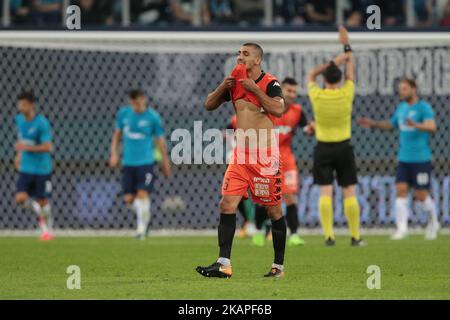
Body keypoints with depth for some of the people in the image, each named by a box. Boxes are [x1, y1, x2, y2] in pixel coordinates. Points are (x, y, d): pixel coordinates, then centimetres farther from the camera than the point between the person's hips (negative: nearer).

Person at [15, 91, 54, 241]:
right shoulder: (19, 119, 2)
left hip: (42, 168, -5)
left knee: (42, 201, 4)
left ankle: (47, 229, 27)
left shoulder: (42, 123, -19)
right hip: (26, 168, 5)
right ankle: (39, 212, 21)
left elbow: (48, 147, -23)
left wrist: (26, 148, -29)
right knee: (21, 199, -10)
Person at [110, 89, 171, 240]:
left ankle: (142, 227, -3)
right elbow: (117, 134, 15)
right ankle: (144, 216, 30)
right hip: (128, 163, 4)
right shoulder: (123, 113, 3)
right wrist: (114, 154, 6)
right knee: (129, 199, 2)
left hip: (145, 162, -4)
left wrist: (165, 162, 5)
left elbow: (160, 140, 1)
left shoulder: (152, 117, -7)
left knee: (143, 194, -14)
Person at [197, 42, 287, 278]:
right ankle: (223, 264, -8)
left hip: (265, 155, -6)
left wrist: (254, 89, -20)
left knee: (274, 210, 2)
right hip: (241, 154, 6)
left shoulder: (270, 83, -8)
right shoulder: (234, 82, 11)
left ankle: (278, 265, 12)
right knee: (227, 205, -6)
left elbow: (278, 110, -25)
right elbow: (209, 105, 14)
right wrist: (223, 87, -3)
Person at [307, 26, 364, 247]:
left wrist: (334, 61, 10)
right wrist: (346, 46, 19)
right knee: (349, 193, 3)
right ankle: (355, 236, 2)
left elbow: (311, 75, 12)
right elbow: (351, 74, 11)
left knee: (325, 193, -2)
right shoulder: (346, 94, -7)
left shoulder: (317, 96, -8)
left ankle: (329, 236, -10)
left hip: (323, 149, 0)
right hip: (344, 148, 0)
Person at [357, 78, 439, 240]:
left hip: (421, 159, -6)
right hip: (404, 159, 6)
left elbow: (432, 127, -24)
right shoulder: (402, 107, 12)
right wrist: (373, 124, 17)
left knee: (421, 196, -1)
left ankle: (433, 221, 26)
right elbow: (391, 124, 29)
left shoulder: (423, 107, -9)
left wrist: (415, 125, -41)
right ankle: (402, 228, -9)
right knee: (401, 190, -8)